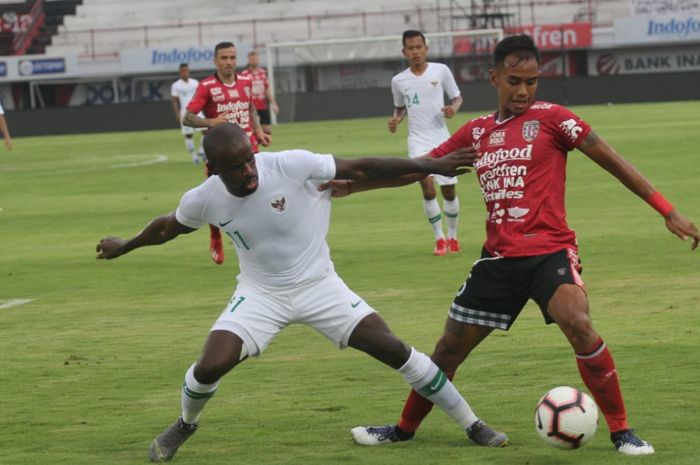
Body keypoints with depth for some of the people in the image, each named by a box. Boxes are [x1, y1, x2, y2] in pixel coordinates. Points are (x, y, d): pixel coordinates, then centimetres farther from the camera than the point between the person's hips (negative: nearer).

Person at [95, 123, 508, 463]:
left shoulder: (292, 166, -24)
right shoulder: (203, 200, -14)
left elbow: (360, 169, -18)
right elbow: (169, 227, 9)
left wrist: (432, 167, -18)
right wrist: (123, 247, 25)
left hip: (319, 285, -1)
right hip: (261, 294, 1)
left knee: (393, 348, -9)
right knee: (210, 365, -16)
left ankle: (472, 425, 3)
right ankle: (186, 425, 20)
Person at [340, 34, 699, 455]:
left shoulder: (551, 118, -3)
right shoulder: (477, 132, 11)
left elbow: (613, 162, -2)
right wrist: (351, 186, 16)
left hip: (550, 251, -5)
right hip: (499, 259, 5)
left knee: (579, 325, -30)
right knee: (448, 351, 12)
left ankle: (622, 432, -20)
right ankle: (404, 429, 33)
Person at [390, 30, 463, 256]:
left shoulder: (441, 71, -3)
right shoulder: (398, 81, 1)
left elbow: (457, 97, 7)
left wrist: (453, 107, -15)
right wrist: (396, 120, -3)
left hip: (441, 137, 0)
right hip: (418, 140, 0)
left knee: (448, 189, 6)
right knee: (428, 188, -16)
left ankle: (452, 236, 26)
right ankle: (439, 238, -5)